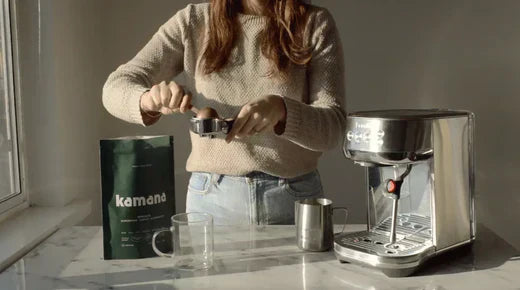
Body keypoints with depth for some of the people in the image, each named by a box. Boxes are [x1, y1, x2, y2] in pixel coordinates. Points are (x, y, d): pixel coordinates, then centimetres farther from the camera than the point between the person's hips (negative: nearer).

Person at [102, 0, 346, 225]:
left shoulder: (315, 24, -4)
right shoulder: (192, 22, -1)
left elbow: (334, 124, -10)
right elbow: (116, 87, -3)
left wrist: (282, 109, -30)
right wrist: (147, 100, -26)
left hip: (295, 196, 0)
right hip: (212, 195, 1)